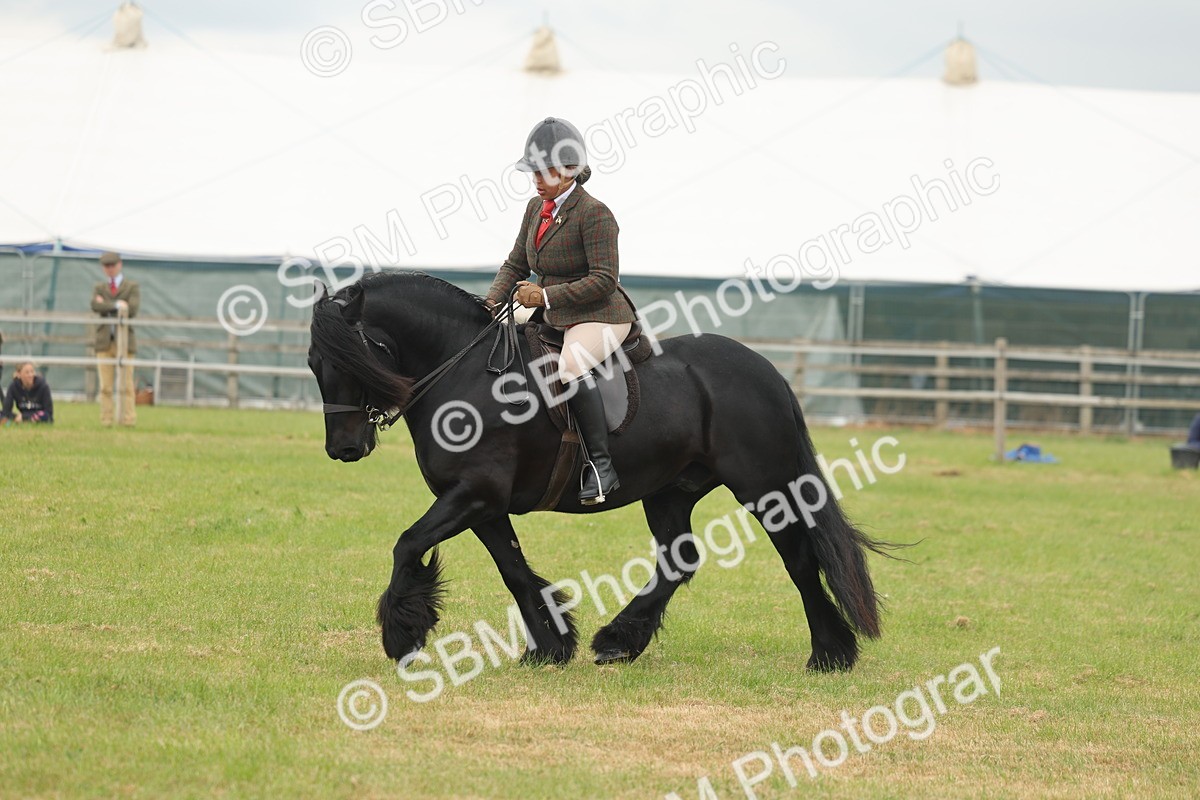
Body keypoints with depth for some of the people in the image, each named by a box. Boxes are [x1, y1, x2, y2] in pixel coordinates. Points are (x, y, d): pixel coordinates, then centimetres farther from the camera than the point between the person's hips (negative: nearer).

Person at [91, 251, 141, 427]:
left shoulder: (132, 286, 8)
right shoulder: (99, 288, 16)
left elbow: (132, 309, -8)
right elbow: (95, 306, -5)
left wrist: (106, 306, -4)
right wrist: (117, 305, -11)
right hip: (104, 340, 2)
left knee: (126, 385, -6)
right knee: (105, 386, 0)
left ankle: (128, 420, -5)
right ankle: (106, 422, 0)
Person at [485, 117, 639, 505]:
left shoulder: (594, 214, -15)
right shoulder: (536, 207, 11)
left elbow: (604, 280, -20)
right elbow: (516, 265, 17)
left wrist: (546, 296, -22)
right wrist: (491, 304, 1)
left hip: (600, 317, -10)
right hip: (554, 317, 10)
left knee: (571, 368, -36)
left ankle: (600, 464, -34)